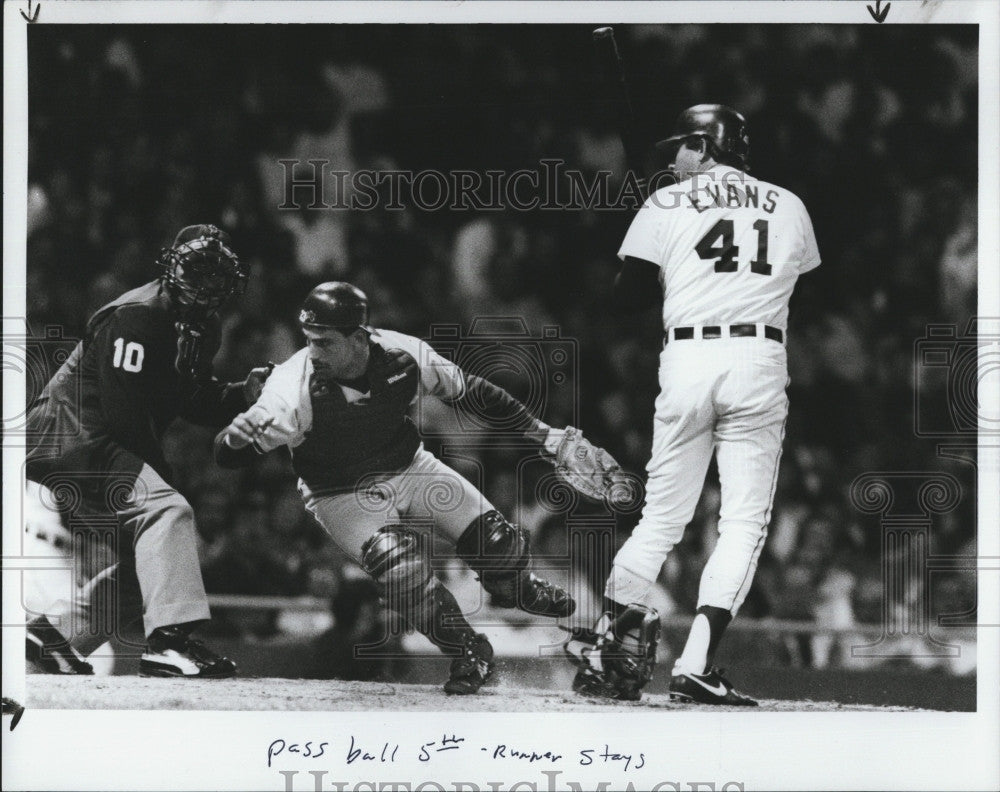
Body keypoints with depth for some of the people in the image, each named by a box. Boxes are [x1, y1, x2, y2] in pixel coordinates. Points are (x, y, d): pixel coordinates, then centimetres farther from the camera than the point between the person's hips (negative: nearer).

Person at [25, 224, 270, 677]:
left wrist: (246, 394, -4)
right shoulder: (137, 316, -18)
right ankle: (169, 640, -37)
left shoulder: (201, 328, 12)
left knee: (144, 563, 9)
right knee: (166, 512, -27)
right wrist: (159, 479, -14)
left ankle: (53, 632, 13)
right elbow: (124, 416, -22)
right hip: (72, 435, -10)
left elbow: (195, 401, 15)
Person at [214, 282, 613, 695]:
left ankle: (518, 588, 35)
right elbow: (226, 456, -33)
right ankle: (468, 653, -3)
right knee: (400, 567, -28)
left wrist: (541, 432, -3)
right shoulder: (294, 386, -30)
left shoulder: (403, 356, -22)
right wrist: (236, 438, -58)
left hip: (409, 468, 3)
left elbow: (470, 392, -4)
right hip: (344, 497, -3)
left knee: (495, 541, -4)